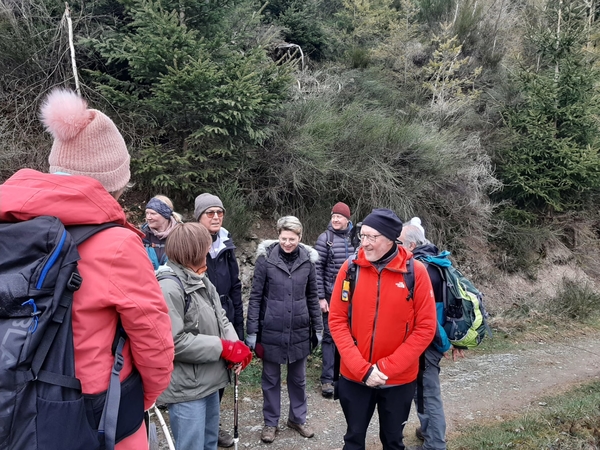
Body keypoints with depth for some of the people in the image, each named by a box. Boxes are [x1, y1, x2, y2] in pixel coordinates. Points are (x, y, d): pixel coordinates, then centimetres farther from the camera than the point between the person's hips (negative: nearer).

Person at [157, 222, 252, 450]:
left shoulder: (203, 281, 10)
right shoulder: (169, 287, -20)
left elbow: (220, 318, 10)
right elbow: (174, 343, -26)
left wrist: (236, 345, -11)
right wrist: (224, 347, -19)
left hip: (210, 381, 9)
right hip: (186, 388, -9)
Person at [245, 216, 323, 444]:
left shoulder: (307, 260, -3)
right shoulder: (266, 258, -11)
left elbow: (312, 297, 6)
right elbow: (255, 296, -7)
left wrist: (318, 328, 8)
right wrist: (251, 331, -8)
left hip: (299, 330, 2)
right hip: (271, 330, -2)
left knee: (298, 378, 17)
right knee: (271, 378, 13)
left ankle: (298, 418, 36)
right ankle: (270, 422, 31)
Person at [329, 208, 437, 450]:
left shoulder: (415, 271, -12)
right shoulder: (350, 268, -8)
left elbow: (425, 328, -10)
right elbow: (337, 320, -6)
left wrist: (386, 368, -15)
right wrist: (362, 369, -14)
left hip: (399, 379, -1)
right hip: (353, 376, 1)